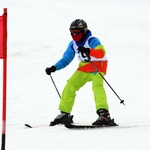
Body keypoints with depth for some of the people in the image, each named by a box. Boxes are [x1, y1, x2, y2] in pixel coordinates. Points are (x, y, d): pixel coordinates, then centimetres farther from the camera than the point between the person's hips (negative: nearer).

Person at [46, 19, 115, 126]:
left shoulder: (92, 41, -21)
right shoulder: (73, 44, 2)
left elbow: (101, 53, -38)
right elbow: (66, 59, 12)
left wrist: (88, 51, -55)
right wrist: (54, 68, -2)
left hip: (98, 65, -7)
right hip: (84, 68, 7)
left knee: (97, 85, -31)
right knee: (70, 85, -2)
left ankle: (104, 114, -40)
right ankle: (64, 114, 9)